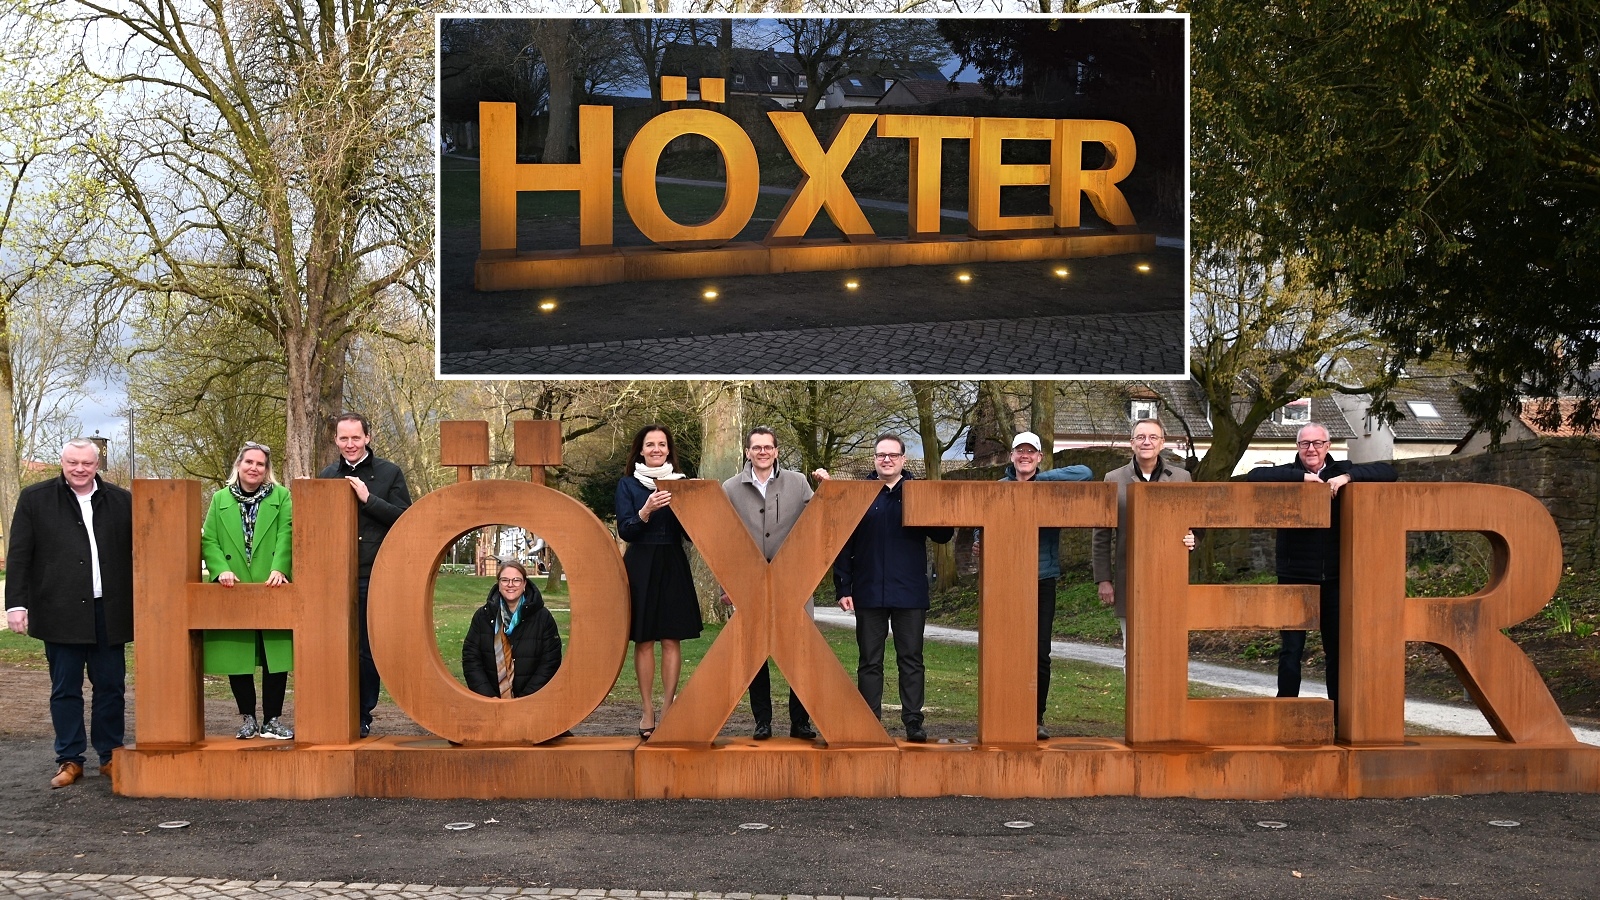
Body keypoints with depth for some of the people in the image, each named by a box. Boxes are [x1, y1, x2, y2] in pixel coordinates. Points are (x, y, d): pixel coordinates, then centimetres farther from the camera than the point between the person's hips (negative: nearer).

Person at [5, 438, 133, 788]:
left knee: (110, 687, 7)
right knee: (65, 690, 6)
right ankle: (69, 759, 14)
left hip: (108, 613, 1)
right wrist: (16, 603, -6)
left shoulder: (121, 501, 7)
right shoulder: (35, 499, 3)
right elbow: (18, 556, 2)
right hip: (60, 614, -1)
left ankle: (110, 755, 17)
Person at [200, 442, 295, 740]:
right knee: (236, 658, 4)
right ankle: (247, 718, 16)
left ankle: (272, 720, 9)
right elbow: (208, 540, 4)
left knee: (275, 657, 0)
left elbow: (286, 536, -5)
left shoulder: (282, 497, 6)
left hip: (272, 591, -1)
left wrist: (279, 569, -20)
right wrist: (220, 569, -13)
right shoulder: (220, 500, 12)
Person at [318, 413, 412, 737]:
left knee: (367, 650, 4)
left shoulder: (389, 474, 3)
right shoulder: (326, 477, 12)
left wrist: (368, 499, -15)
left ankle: (363, 716, 13)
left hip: (373, 578, -2)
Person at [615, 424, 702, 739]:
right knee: (643, 641, -1)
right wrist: (646, 511, -22)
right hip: (641, 566, -2)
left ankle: (667, 707, 6)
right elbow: (625, 531, -5)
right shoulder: (628, 484, 4)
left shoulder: (680, 482, 10)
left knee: (671, 640, 0)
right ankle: (647, 711, 6)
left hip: (673, 566, 2)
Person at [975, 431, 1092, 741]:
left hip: (1043, 582, -1)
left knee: (1040, 655, 1)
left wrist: (1041, 478, -10)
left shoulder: (1052, 487, 4)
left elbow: (1084, 473, -9)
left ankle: (1037, 718, 13)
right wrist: (978, 542, -13)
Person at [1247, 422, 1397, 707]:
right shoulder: (1290, 475, 1)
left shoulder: (1343, 471, 5)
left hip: (1335, 577, 2)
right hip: (1295, 577, -2)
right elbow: (1255, 476, -18)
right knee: (1291, 649, -1)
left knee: (1338, 648, 9)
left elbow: (1388, 472, -4)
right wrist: (1301, 477, -23)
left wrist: (1348, 477, -18)